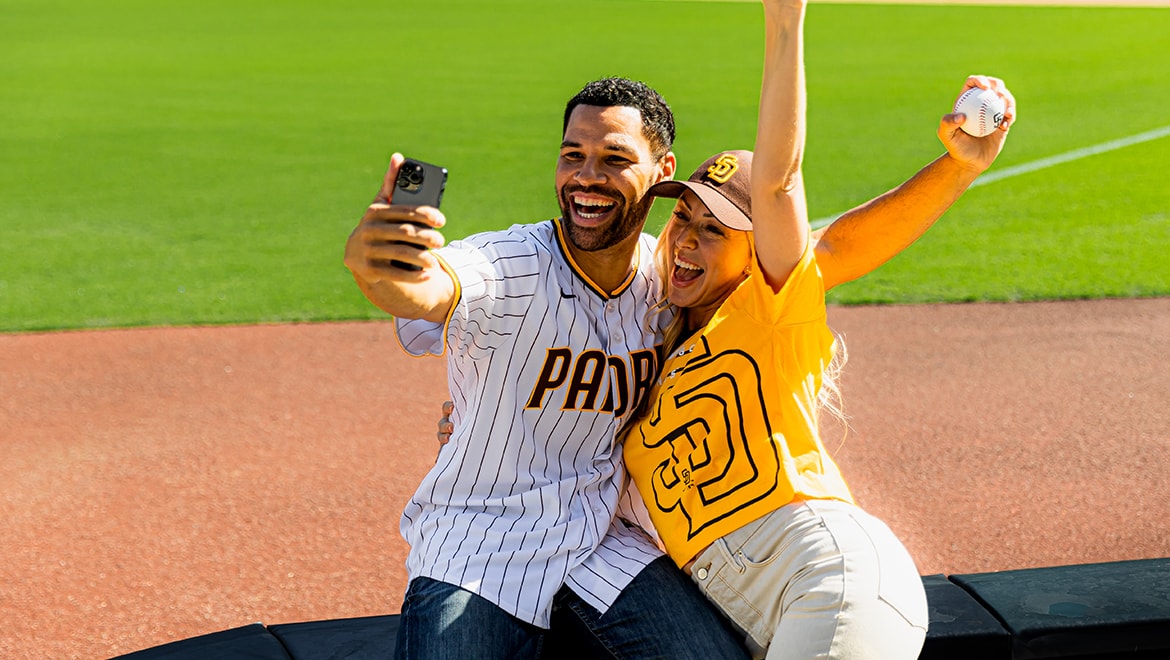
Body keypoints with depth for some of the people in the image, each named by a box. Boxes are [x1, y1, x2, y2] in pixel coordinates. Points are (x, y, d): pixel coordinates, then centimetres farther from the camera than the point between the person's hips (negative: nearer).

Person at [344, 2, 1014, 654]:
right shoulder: (506, 267, -18)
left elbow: (835, 249, -4)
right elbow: (429, 288, -41)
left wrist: (960, 166, -17)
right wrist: (374, 263, -66)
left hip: (601, 545, 3)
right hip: (475, 549, -3)